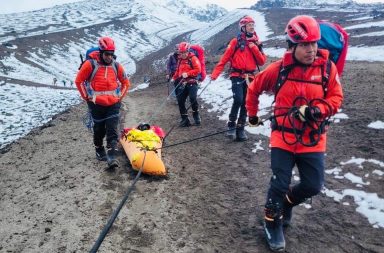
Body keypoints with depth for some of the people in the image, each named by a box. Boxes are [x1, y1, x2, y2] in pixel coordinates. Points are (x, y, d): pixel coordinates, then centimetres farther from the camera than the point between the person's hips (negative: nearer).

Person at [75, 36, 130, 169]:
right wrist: (87, 97, -1)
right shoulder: (91, 64, -8)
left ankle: (112, 157, -8)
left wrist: (120, 96, 6)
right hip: (96, 104, -1)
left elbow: (126, 83, 14)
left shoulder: (116, 66, 1)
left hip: (113, 104, 2)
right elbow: (79, 81, 0)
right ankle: (99, 151, 33)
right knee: (99, 129, 11)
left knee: (112, 130, -6)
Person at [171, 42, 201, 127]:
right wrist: (174, 78, 13)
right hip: (183, 83, 7)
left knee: (193, 98, -21)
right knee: (180, 101, 0)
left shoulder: (193, 58, -4)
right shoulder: (180, 60, 18)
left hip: (192, 82, -6)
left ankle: (196, 114, 5)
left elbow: (198, 69, -12)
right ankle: (185, 119, 9)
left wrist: (187, 73, -19)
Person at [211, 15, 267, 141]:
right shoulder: (236, 41, 0)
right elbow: (224, 58, -3)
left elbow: (262, 62, 6)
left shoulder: (256, 43, 11)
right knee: (238, 99, -20)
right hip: (237, 76, -4)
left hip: (249, 77, 4)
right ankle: (231, 125, -5)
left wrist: (254, 48, -6)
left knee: (246, 103, 5)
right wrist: (215, 73, -11)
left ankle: (240, 129, 14)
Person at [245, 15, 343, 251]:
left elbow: (335, 98, -1)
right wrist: (253, 113, 17)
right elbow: (254, 88, 8)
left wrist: (314, 111, -20)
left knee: (313, 185, 3)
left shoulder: (327, 67, -5)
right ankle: (273, 224, 24)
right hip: (283, 136, -2)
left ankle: (287, 202, 36)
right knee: (280, 184, -1)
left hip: (313, 139, 2)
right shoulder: (279, 68, -7)